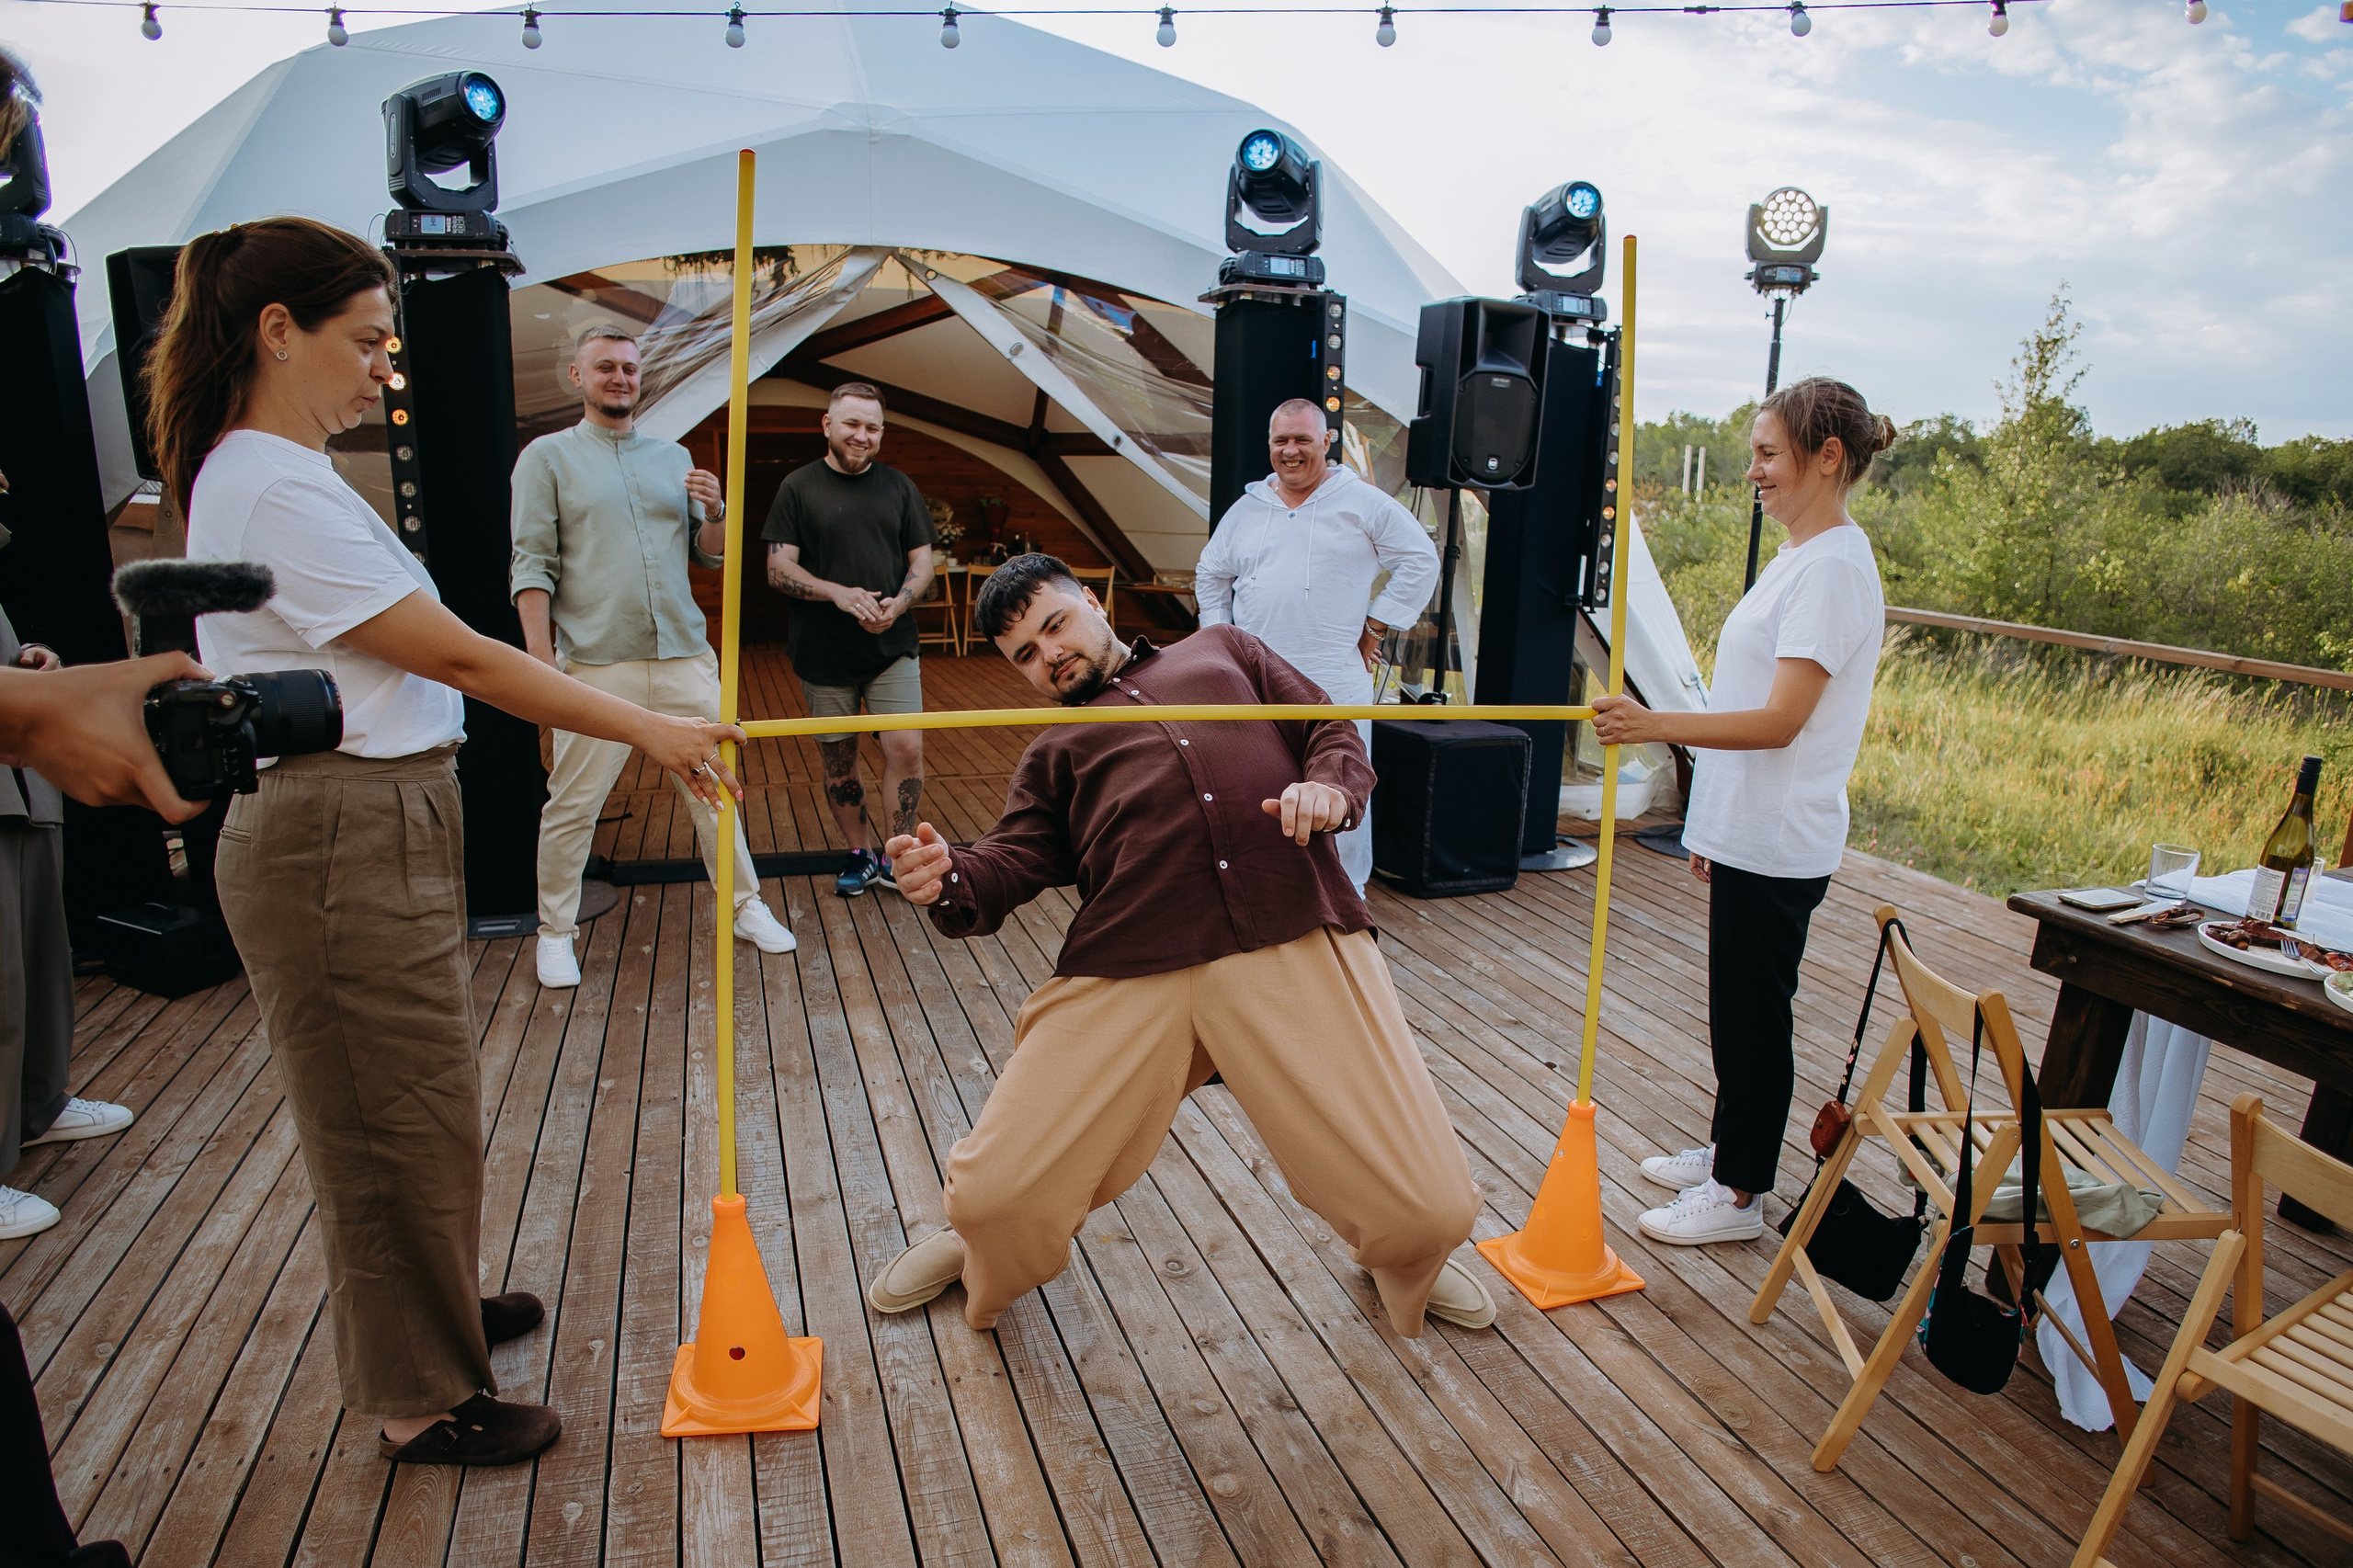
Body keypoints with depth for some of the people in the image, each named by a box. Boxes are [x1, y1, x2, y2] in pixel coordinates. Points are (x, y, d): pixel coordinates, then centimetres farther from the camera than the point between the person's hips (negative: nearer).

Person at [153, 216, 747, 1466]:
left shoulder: (271, 474, 14)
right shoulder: (275, 491, -19)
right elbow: (461, 659, -21)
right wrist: (646, 729, -15)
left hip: (376, 830, 10)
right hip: (338, 847, -10)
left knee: (407, 1105, 23)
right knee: (394, 1121, 3)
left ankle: (431, 1308, 42)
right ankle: (421, 1400, 21)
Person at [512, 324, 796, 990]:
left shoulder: (673, 457, 16)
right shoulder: (547, 457, 5)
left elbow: (709, 554, 18)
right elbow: (532, 567, -1)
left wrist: (716, 514, -4)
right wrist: (541, 659, -10)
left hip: (686, 657, 3)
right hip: (595, 665, -3)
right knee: (571, 805, 2)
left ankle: (745, 906, 21)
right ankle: (556, 930, 17)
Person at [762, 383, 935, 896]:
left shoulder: (899, 486, 8)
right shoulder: (799, 487, 1)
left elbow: (922, 562, 8)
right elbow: (779, 569, -4)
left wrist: (897, 605, -12)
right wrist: (838, 593, -20)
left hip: (892, 648, 1)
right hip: (822, 655, -1)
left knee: (907, 749, -7)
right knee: (839, 761, 7)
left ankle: (896, 859, 8)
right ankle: (860, 857, 24)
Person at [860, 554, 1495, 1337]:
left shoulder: (1223, 650, 29)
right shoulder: (1055, 752, 28)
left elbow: (1333, 735, 23)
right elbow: (1011, 864, 13)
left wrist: (1329, 789, -2)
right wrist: (947, 880, -12)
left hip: (1300, 947, -1)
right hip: (1128, 975, 1)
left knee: (1430, 1206, -6)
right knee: (998, 1191, -4)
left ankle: (1403, 1256, 34)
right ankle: (979, 1242, 37)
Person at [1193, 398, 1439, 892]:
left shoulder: (1363, 504, 1)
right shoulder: (1246, 509, 13)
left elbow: (1421, 561, 2)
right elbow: (1211, 575, 25)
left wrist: (1374, 627, 0)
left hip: (1335, 680, -3)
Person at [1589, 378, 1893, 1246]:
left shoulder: (1833, 567, -18)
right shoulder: (1802, 556, 13)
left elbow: (1778, 721, -24)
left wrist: (1654, 726, -34)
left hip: (1776, 844, -10)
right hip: (1749, 830, 10)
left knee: (1753, 1014, 2)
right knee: (1737, 1006, 20)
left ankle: (1741, 1194, 17)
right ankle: (1727, 1150, 36)